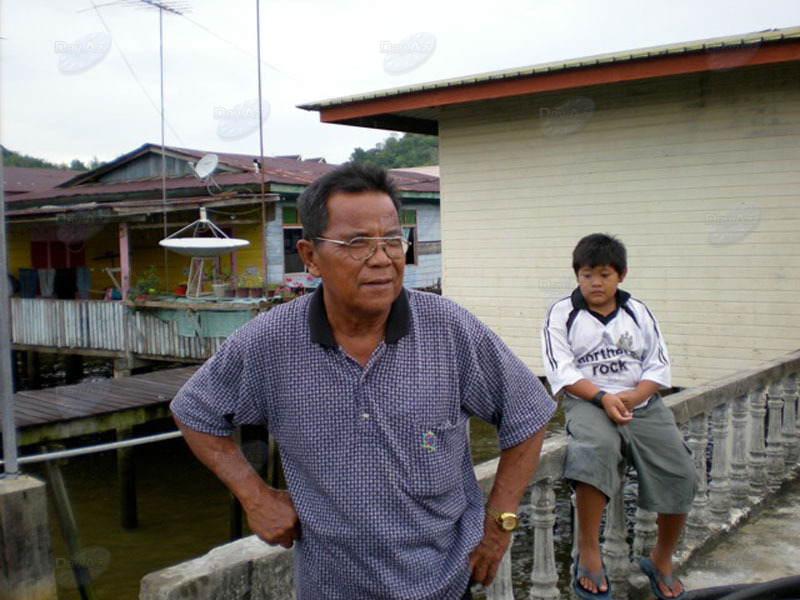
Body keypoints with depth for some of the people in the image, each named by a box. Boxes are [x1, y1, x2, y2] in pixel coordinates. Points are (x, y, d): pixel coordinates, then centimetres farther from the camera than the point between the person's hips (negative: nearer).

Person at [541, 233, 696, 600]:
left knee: (679, 473, -12)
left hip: (642, 402, 4)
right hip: (587, 402, -4)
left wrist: (633, 396, -13)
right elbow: (562, 371, -6)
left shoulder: (639, 313, 12)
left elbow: (659, 366, 7)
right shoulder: (562, 314, 3)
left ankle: (662, 561, 14)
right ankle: (589, 553, -23)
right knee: (595, 447, -37)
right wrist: (603, 398, -19)